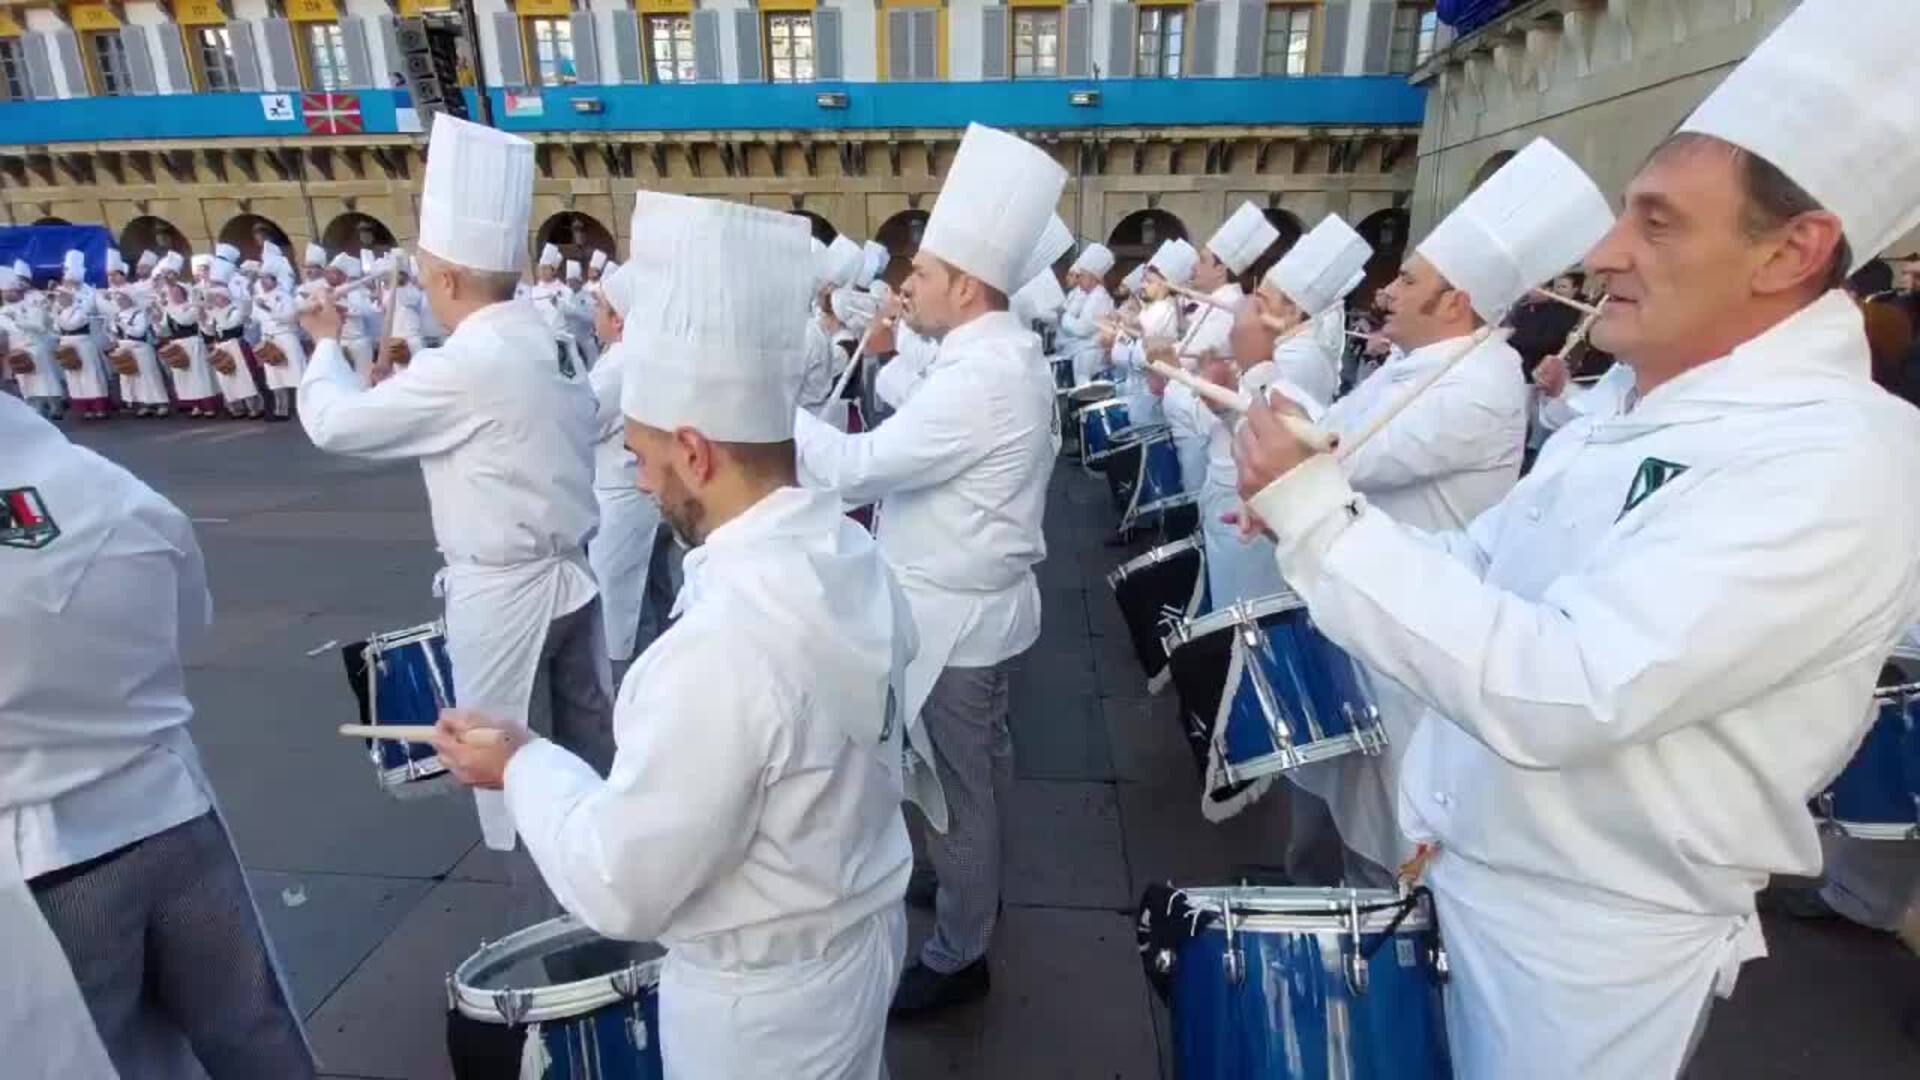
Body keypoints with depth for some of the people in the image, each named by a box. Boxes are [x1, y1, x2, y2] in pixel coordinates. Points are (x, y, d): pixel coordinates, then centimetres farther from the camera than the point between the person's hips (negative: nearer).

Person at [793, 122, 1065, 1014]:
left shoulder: (979, 377, -27)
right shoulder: (1006, 352, 6)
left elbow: (856, 467, -26)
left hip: (956, 617, -10)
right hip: (979, 601, 10)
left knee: (953, 785, 7)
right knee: (978, 769, 25)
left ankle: (957, 955, 27)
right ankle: (972, 882, 47)